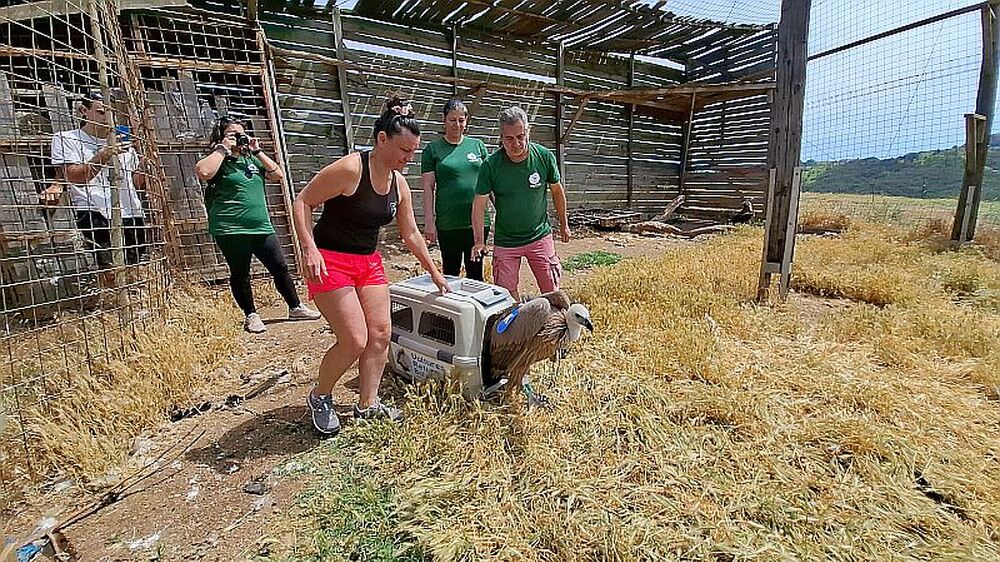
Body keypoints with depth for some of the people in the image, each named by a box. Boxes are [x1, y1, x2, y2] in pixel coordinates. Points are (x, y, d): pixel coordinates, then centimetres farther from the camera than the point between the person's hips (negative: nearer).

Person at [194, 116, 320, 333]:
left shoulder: (252, 159, 17)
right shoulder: (219, 161, 0)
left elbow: (278, 175, 9)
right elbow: (203, 172, -22)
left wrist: (257, 151, 4)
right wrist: (222, 149, -12)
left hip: (261, 227, 5)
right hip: (231, 230, -5)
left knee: (280, 268, 6)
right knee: (240, 275, 5)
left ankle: (295, 307, 18)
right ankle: (251, 317, 17)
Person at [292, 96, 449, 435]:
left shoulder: (399, 183, 3)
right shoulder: (350, 168, -19)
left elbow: (410, 234, 11)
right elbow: (302, 203, -14)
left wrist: (434, 273, 14)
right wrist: (309, 249, -26)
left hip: (369, 262, 7)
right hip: (331, 262, -7)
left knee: (380, 334, 3)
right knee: (355, 340, -10)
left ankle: (367, 405, 20)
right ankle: (319, 398, 18)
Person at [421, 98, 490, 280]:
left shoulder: (478, 145, 11)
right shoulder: (433, 149, 4)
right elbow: (428, 188, 1)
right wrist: (429, 221, -6)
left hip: (478, 220, 2)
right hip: (448, 223, -2)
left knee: (476, 272, 10)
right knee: (451, 271, 9)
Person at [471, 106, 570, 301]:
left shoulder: (545, 157, -10)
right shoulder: (490, 165, -15)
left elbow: (557, 191, 5)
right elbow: (479, 204, -12)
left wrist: (564, 225, 13)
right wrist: (479, 240, -22)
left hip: (540, 236, 1)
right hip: (505, 242, 0)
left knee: (552, 292, 7)